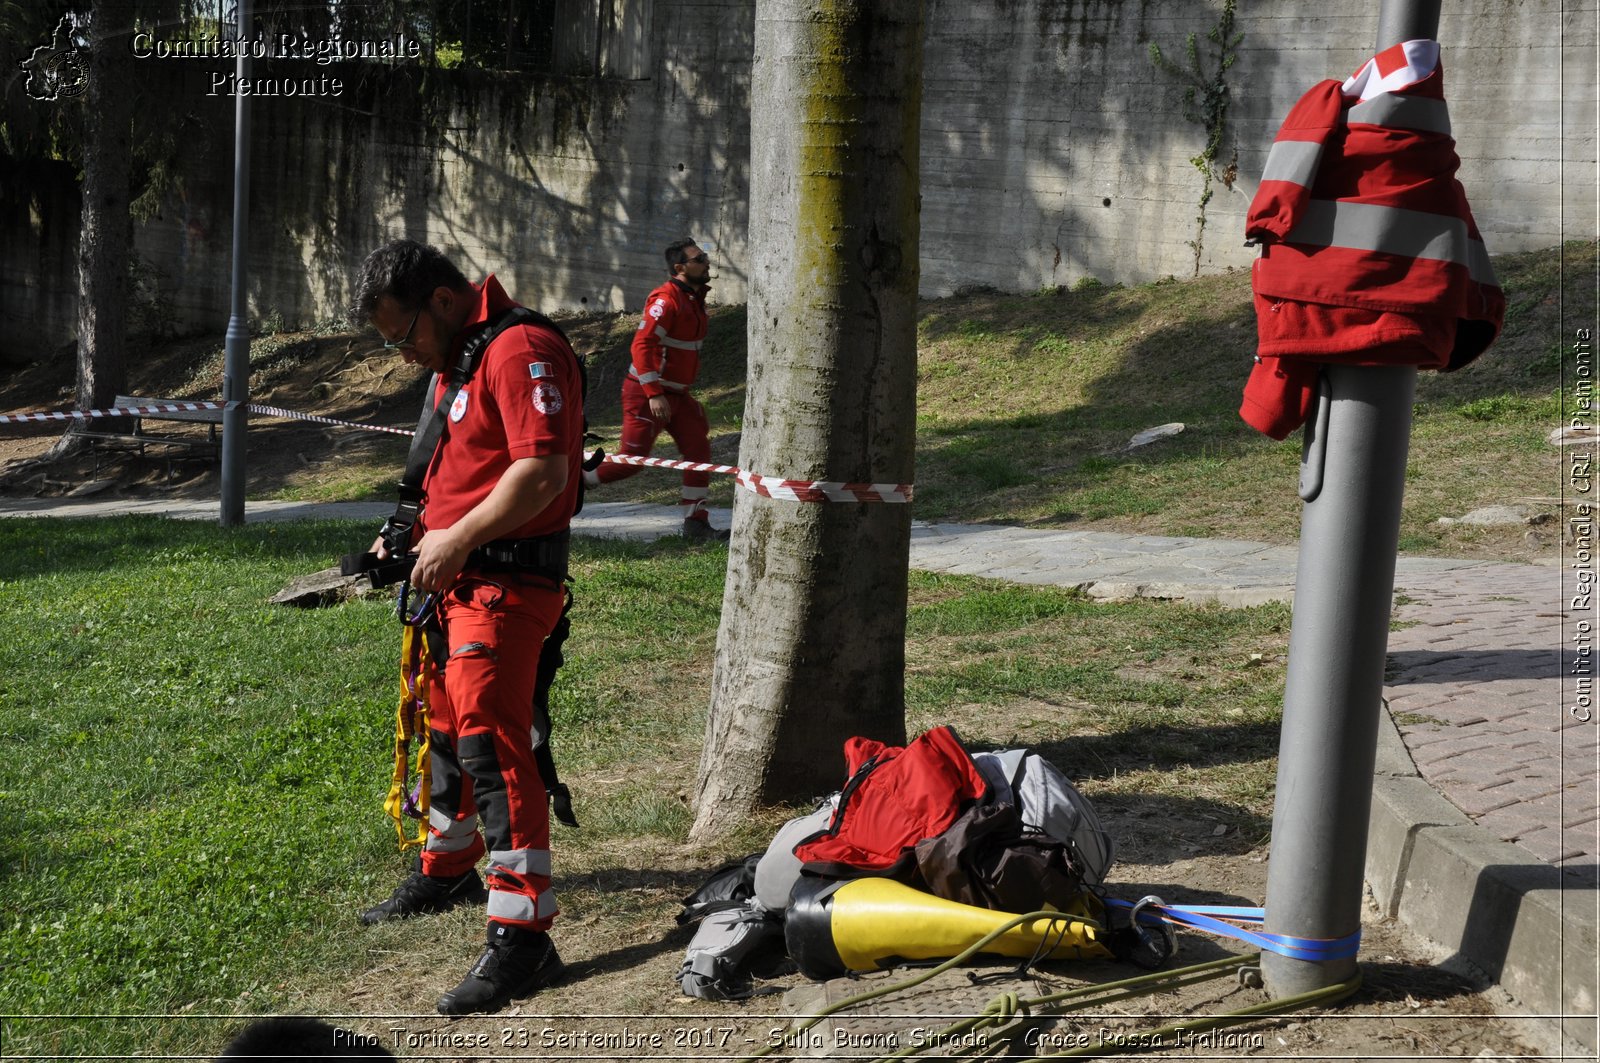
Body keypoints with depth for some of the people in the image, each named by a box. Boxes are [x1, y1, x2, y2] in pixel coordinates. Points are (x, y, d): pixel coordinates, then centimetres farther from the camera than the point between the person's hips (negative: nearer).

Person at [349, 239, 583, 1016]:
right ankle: (446, 871, 42)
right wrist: (418, 533, 12)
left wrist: (458, 540, -22)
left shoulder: (521, 351, -16)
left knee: (490, 741, -16)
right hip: (457, 575, 11)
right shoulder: (457, 360, 17)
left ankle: (521, 936, -15)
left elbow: (542, 470, -26)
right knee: (446, 727, 22)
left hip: (506, 582, -11)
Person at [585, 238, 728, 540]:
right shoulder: (666, 300, -20)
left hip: (676, 394, 9)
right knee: (632, 459, -7)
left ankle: (695, 523, 8)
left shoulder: (695, 298, 10)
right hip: (646, 393, -9)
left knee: (699, 450, 3)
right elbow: (642, 346, -26)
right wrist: (654, 395, -29)